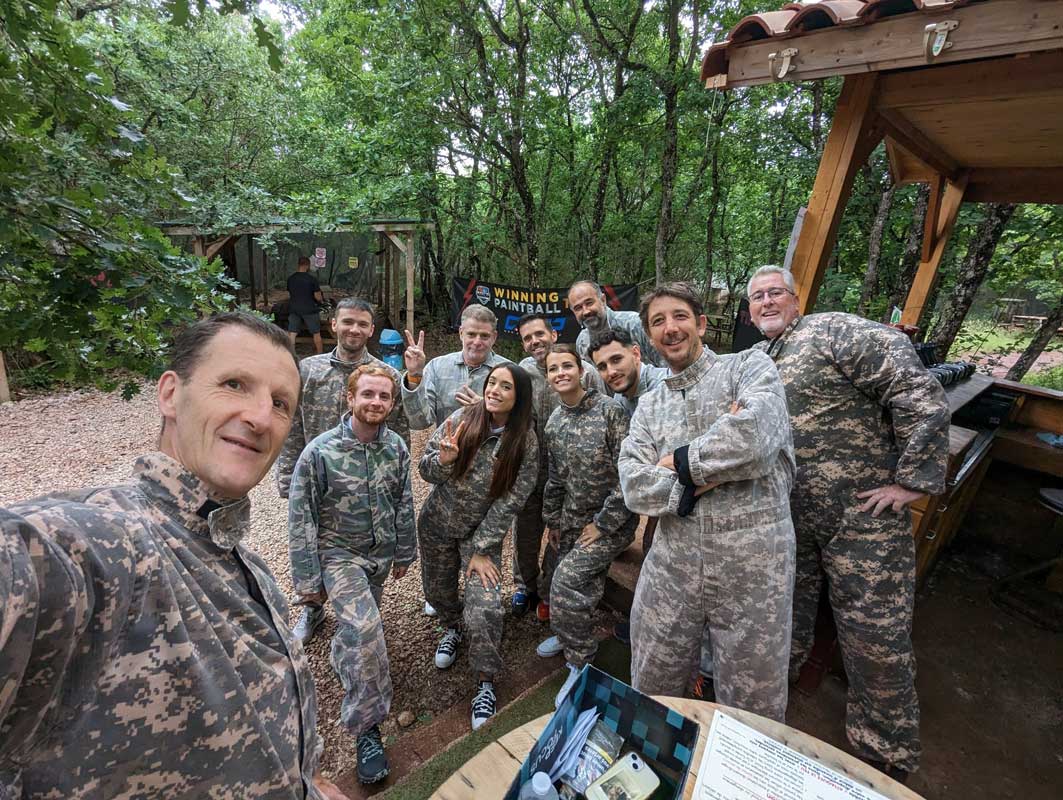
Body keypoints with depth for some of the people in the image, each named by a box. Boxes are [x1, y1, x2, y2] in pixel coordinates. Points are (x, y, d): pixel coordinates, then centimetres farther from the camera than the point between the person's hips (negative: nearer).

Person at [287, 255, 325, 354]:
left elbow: (289, 295, 12)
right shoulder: (312, 278, -11)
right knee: (316, 333, 8)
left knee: (291, 333, 5)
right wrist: (321, 301, 13)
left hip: (293, 309, 4)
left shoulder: (290, 278, 3)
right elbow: (318, 297, -9)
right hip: (309, 309, -4)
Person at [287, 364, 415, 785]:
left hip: (380, 555, 5)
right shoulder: (320, 451, -20)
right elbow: (301, 518, -14)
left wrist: (404, 553, 10)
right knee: (365, 628, -22)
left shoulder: (397, 446, -8)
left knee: (359, 625, 19)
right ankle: (367, 729, -4)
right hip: (339, 553, -4)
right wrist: (308, 581, -11)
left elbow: (404, 503, 3)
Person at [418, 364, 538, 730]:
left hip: (483, 531, -2)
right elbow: (425, 470, -8)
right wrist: (443, 460, -31)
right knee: (438, 590, 20)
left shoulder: (525, 444, -16)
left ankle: (485, 685, 12)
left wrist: (481, 550, -14)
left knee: (484, 611, -13)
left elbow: (509, 502, -14)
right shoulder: (462, 418, -14)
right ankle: (451, 629, 54)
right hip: (436, 524, 3)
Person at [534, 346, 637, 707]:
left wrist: (603, 524, -17)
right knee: (579, 586, 15)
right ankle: (571, 635, 46)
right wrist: (552, 520, 17)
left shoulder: (610, 410, -18)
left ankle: (581, 664, 6)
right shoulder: (553, 423, 3)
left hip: (610, 521, -6)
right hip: (572, 519, 6)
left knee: (566, 581, -16)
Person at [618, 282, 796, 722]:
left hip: (753, 565, -3)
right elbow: (635, 489, -5)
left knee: (752, 714, 15)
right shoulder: (648, 405, 9)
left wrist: (679, 463, -10)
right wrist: (714, 472, -14)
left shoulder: (750, 367, -1)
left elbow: (754, 437, -23)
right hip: (671, 565, 4)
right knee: (650, 694, 20)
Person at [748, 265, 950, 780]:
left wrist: (913, 480, -18)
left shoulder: (834, 333, -10)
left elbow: (920, 394, -18)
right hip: (783, 521, 6)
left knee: (877, 640, 5)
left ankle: (887, 761, 28)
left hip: (862, 513, -6)